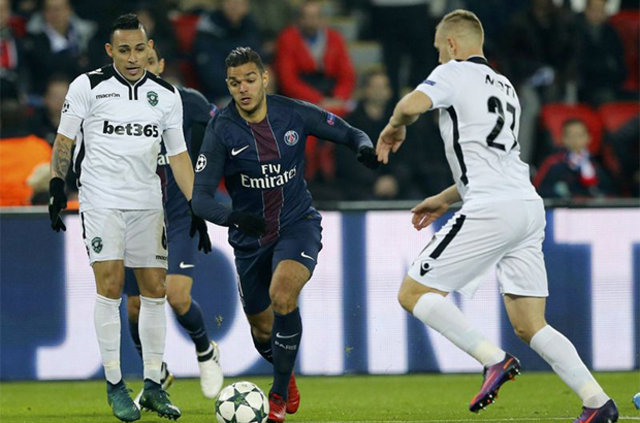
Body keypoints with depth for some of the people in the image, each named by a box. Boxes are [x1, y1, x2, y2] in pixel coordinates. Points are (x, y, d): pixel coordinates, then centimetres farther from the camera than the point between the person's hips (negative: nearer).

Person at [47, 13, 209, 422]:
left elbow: (178, 154, 10)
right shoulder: (88, 86, -4)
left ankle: (153, 385, 10)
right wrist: (57, 186, -5)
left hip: (148, 201, 4)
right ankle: (115, 385, -5)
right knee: (110, 285, -12)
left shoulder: (166, 94, 6)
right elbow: (64, 139, 3)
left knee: (156, 290, 2)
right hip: (101, 200, -4)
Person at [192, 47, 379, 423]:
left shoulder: (294, 114, -11)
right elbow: (201, 198, -19)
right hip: (251, 236, 2)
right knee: (262, 329, 12)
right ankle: (287, 376, 49)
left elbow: (348, 133, 2)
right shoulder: (221, 130, -15)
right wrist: (231, 216, -40)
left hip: (298, 223, -2)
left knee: (282, 295, -29)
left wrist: (365, 147, -23)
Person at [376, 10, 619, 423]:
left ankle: (495, 359, -16)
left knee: (414, 293, -1)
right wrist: (445, 199, 37)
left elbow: (412, 105, -19)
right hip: (529, 206, 8)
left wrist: (395, 126, 3)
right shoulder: (505, 86, 27)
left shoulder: (454, 73, 1)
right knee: (530, 326, 7)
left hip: (491, 210, -8)